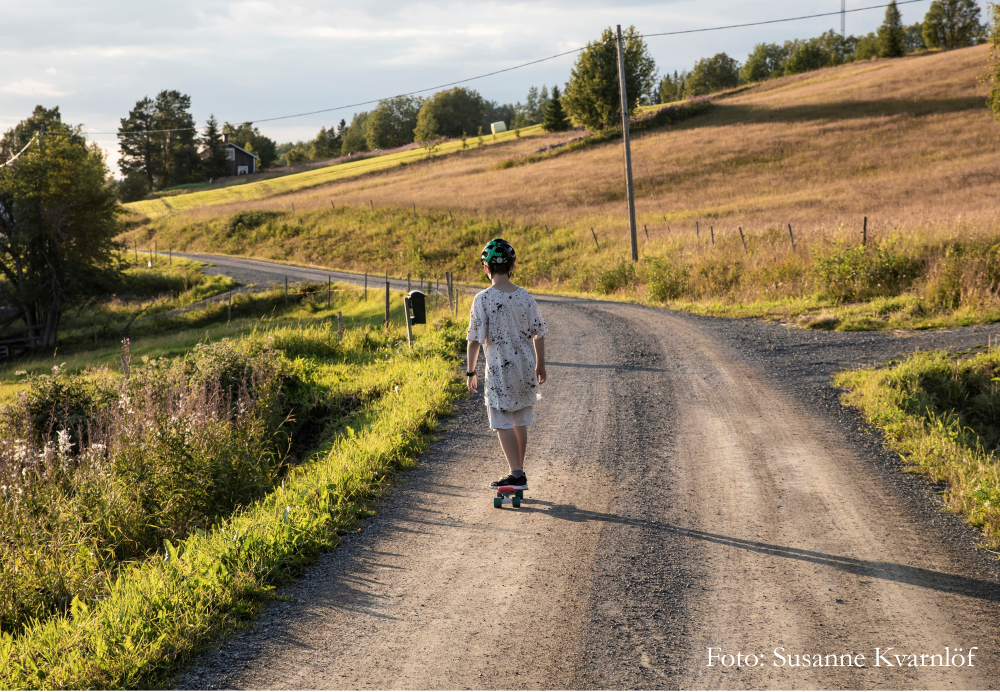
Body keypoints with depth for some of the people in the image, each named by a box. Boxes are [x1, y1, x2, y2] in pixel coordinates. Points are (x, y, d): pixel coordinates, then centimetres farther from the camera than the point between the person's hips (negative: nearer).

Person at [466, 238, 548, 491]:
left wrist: (470, 372, -3)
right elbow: (539, 334, 4)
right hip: (525, 368, 5)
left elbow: (475, 340, -14)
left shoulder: (483, 299, -14)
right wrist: (540, 365, 18)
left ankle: (517, 475, -3)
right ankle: (518, 471, 27)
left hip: (499, 370, -5)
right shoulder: (525, 296, -2)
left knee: (503, 424, 3)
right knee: (520, 421, 17)